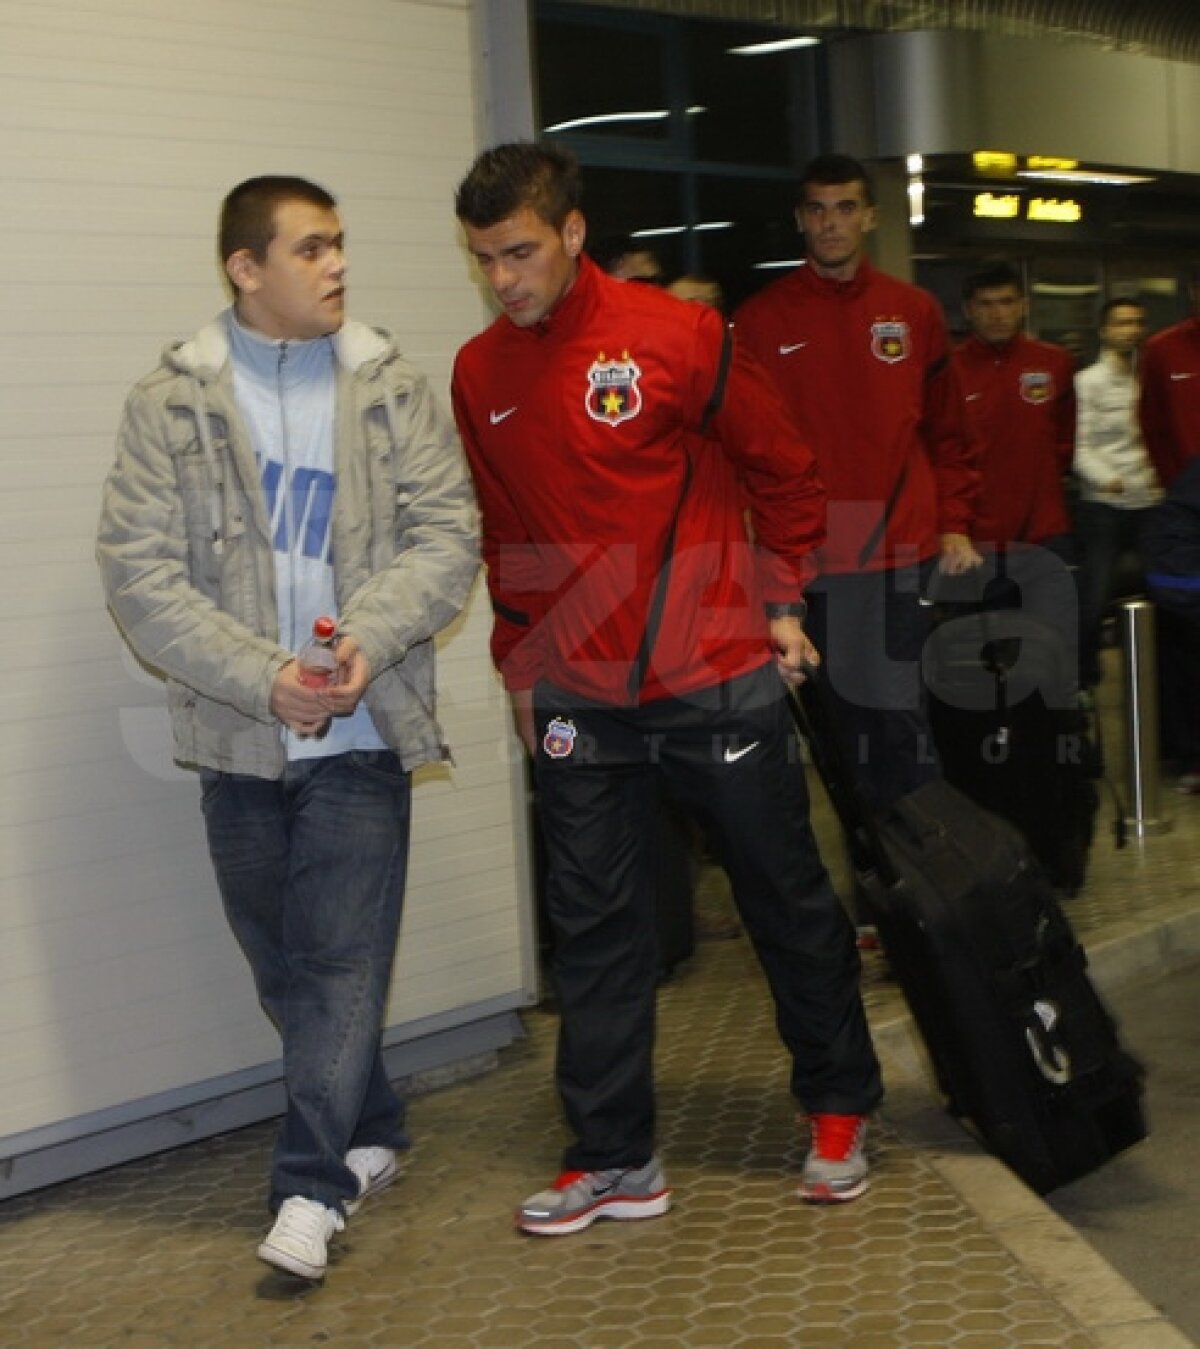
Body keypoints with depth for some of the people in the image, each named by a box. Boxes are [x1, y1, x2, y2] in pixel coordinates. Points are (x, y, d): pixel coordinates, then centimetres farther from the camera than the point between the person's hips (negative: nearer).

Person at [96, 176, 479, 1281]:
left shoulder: (393, 390, 4)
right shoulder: (170, 404, 0)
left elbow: (447, 536, -2)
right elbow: (140, 572, -6)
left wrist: (366, 641, -19)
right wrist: (262, 678, -16)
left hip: (362, 732, -1)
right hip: (240, 735, 1)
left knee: (344, 958, -5)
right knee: (285, 962, 12)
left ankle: (311, 1188, 2)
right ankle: (373, 1135, 31)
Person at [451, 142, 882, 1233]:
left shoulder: (678, 337, -7)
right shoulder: (479, 374, 5)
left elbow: (784, 470, 3)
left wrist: (781, 599, 1)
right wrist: (519, 661, 14)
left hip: (717, 682, -3)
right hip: (578, 703, 3)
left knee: (789, 899, 9)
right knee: (594, 928, 5)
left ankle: (838, 1110, 27)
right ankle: (614, 1159, 16)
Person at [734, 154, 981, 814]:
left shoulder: (914, 312, 9)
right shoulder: (760, 320, 3)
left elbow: (947, 431, 13)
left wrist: (953, 524, 6)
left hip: (903, 552, 1)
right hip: (810, 557, 0)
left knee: (900, 715, -3)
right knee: (850, 716, 5)